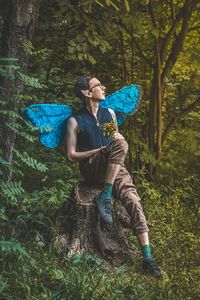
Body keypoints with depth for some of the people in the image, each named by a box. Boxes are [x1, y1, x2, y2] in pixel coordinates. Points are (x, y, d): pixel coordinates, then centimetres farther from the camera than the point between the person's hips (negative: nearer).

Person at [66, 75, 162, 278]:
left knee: (133, 201, -21)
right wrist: (101, 150, -13)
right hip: (91, 169, -4)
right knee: (120, 144, -31)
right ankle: (105, 197, -28)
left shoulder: (109, 114, 18)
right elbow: (72, 155, -2)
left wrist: (119, 139, 2)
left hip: (115, 168, 4)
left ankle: (147, 258, -25)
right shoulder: (75, 121, 3)